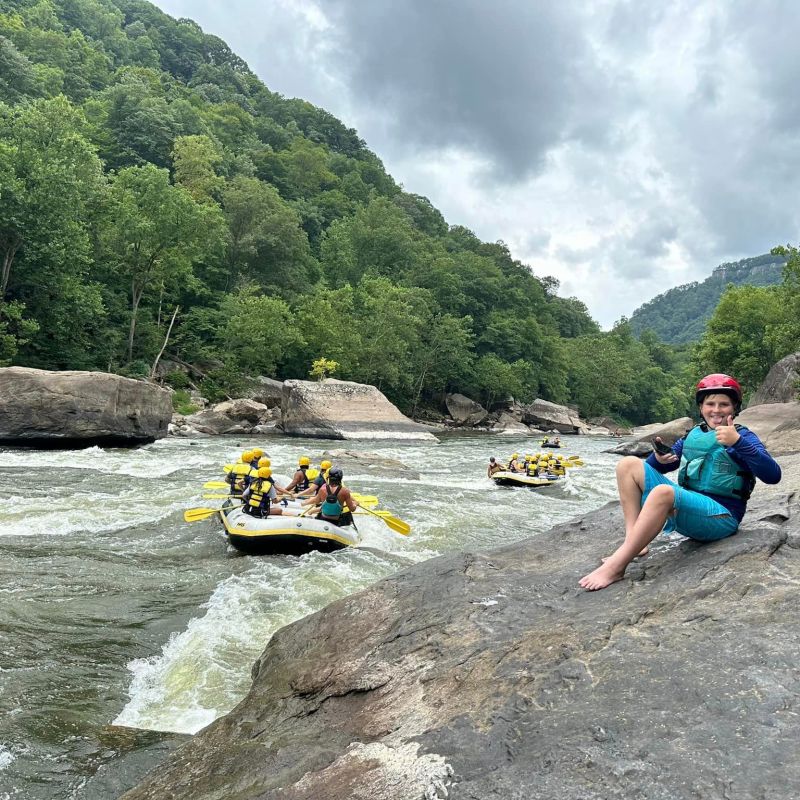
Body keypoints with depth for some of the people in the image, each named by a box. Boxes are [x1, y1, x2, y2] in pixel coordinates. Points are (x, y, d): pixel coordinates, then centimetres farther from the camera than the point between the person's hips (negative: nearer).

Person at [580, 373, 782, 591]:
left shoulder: (743, 437, 0)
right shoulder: (693, 435, 15)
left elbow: (773, 475, -18)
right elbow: (656, 466, 17)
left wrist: (737, 442, -29)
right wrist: (659, 459, -7)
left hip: (720, 516, -6)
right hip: (685, 507, 7)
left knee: (663, 491, -36)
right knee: (629, 464, -4)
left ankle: (615, 567, -37)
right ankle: (633, 542, -16)